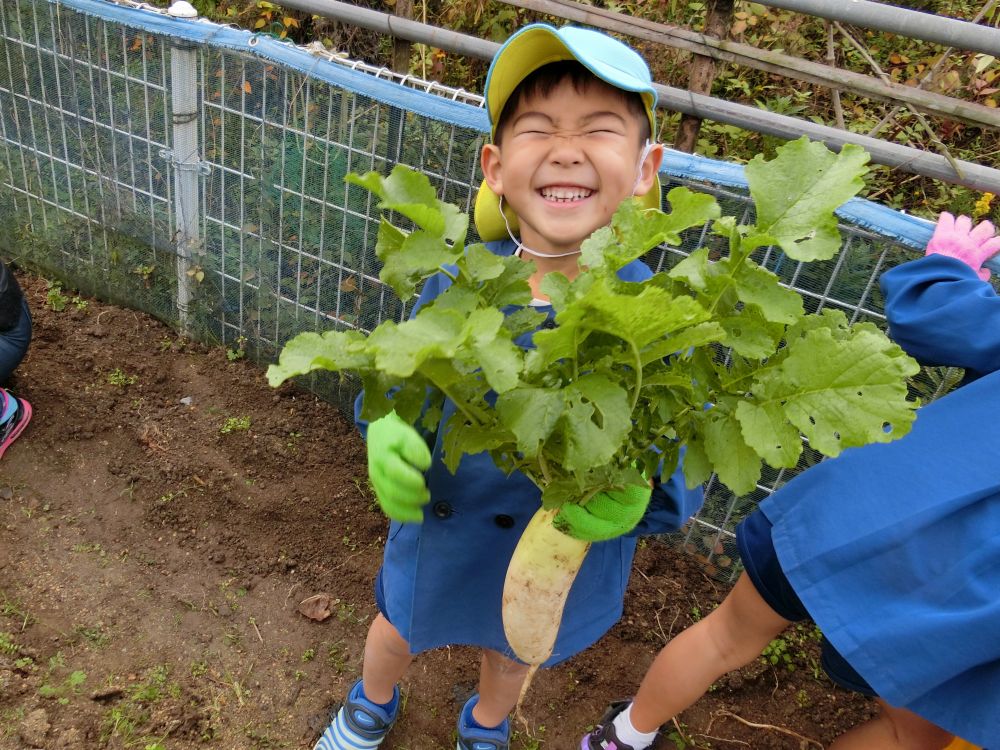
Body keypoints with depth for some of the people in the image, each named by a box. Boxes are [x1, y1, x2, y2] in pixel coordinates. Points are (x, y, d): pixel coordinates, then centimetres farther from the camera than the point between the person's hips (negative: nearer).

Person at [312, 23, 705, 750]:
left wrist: (635, 499, -42)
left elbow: (681, 470, -20)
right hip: (435, 542, 1)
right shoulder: (456, 287, -21)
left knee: (513, 652, 32)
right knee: (398, 629, 31)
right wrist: (387, 432, -27)